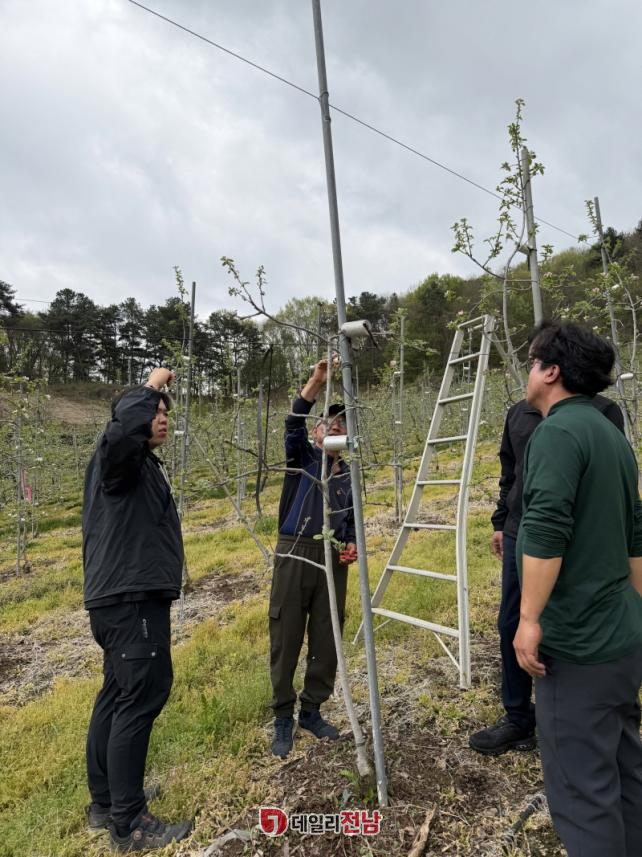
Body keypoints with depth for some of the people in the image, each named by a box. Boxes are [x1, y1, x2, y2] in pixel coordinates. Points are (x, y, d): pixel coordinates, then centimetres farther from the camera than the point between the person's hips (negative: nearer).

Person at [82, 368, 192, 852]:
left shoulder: (144, 465, 20)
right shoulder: (117, 457, -10)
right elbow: (123, 428, -35)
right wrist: (149, 388, -20)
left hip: (130, 598, 11)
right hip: (131, 600, -11)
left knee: (119, 695, 15)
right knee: (142, 698, -7)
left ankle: (105, 802, 28)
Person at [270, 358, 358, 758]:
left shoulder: (349, 475, 14)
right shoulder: (302, 457, 3)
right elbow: (293, 424, -18)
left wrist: (352, 546, 0)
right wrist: (316, 383, -30)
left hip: (333, 560, 4)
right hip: (295, 553, -4)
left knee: (326, 639, 9)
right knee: (286, 639, 2)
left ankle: (312, 711, 28)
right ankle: (283, 719, 19)